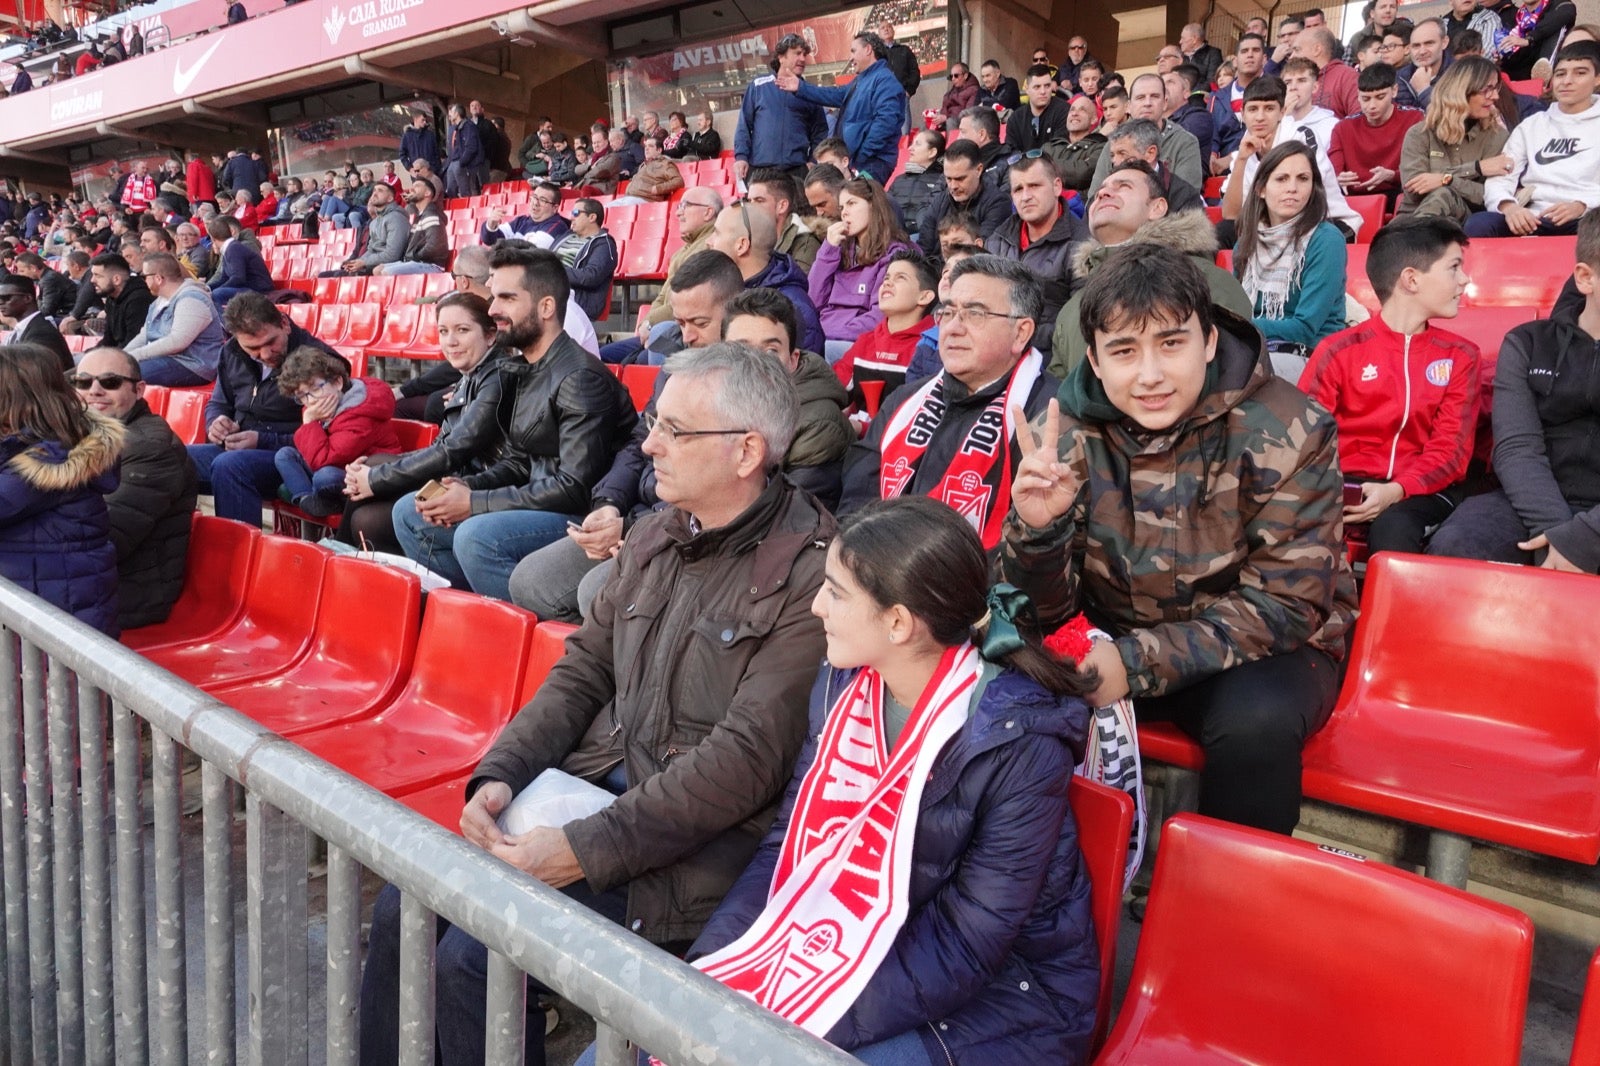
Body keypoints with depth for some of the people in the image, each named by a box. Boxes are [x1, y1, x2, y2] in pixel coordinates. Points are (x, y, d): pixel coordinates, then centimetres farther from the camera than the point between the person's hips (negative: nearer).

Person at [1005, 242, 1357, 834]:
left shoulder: (1286, 432, -17)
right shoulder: (1066, 431, -10)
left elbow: (1285, 604, -17)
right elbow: (1048, 610, -10)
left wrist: (1138, 663, -28)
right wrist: (1037, 527, -32)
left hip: (1262, 650, -2)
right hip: (1115, 640, 3)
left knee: (1258, 715, -34)